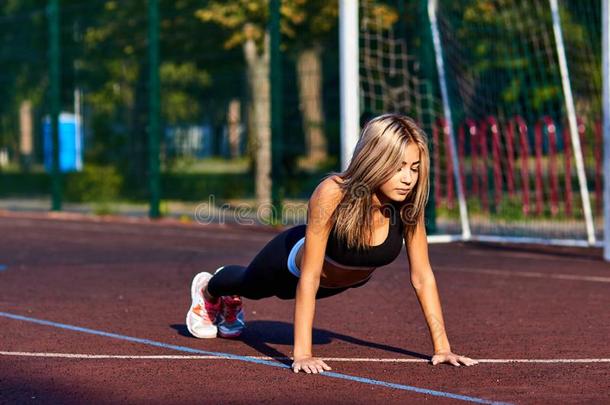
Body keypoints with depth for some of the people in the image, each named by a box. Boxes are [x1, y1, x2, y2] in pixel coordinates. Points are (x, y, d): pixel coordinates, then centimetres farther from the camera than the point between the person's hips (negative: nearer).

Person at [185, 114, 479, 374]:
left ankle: (231, 301, 68)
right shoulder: (332, 193, -45)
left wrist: (442, 346, -27)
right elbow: (309, 277, -41)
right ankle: (208, 289, 67)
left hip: (342, 279, 3)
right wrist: (301, 353, -44)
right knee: (248, 284, 31)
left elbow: (422, 277, -24)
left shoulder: (409, 204, -34)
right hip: (294, 260, -3)